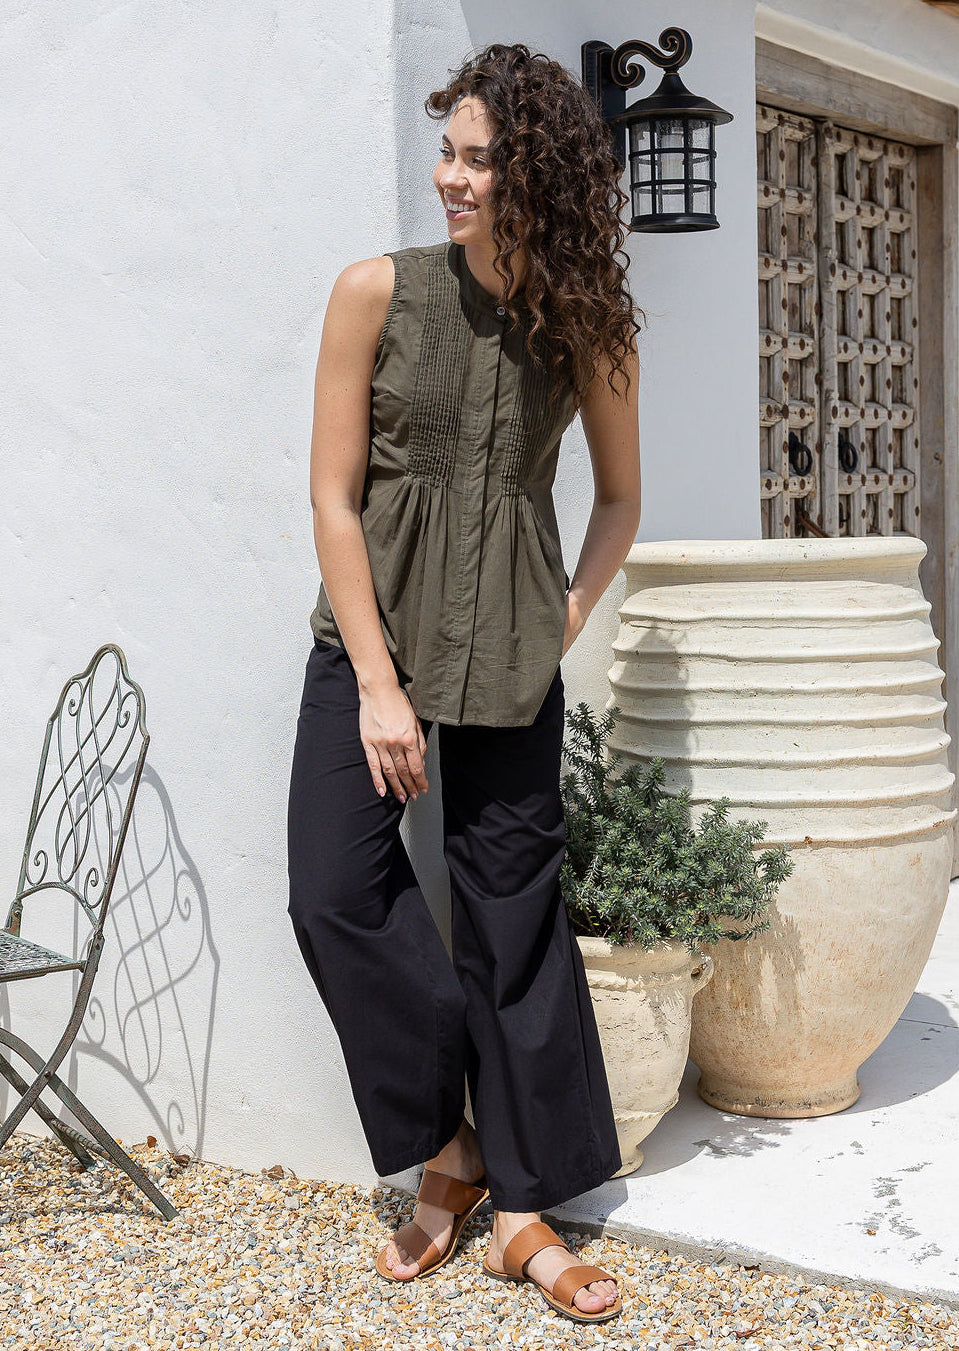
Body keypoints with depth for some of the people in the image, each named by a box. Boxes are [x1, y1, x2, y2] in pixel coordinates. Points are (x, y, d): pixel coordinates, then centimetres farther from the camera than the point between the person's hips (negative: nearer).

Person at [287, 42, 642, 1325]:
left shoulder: (588, 329, -1)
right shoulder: (378, 293, -6)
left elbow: (621, 498, 13)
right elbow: (333, 500, -6)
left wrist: (566, 622, -1)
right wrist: (376, 686, -10)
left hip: (510, 651, 1)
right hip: (372, 626, 0)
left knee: (514, 908, 2)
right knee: (339, 891, -12)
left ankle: (522, 1206, 15)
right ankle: (446, 1146, 10)